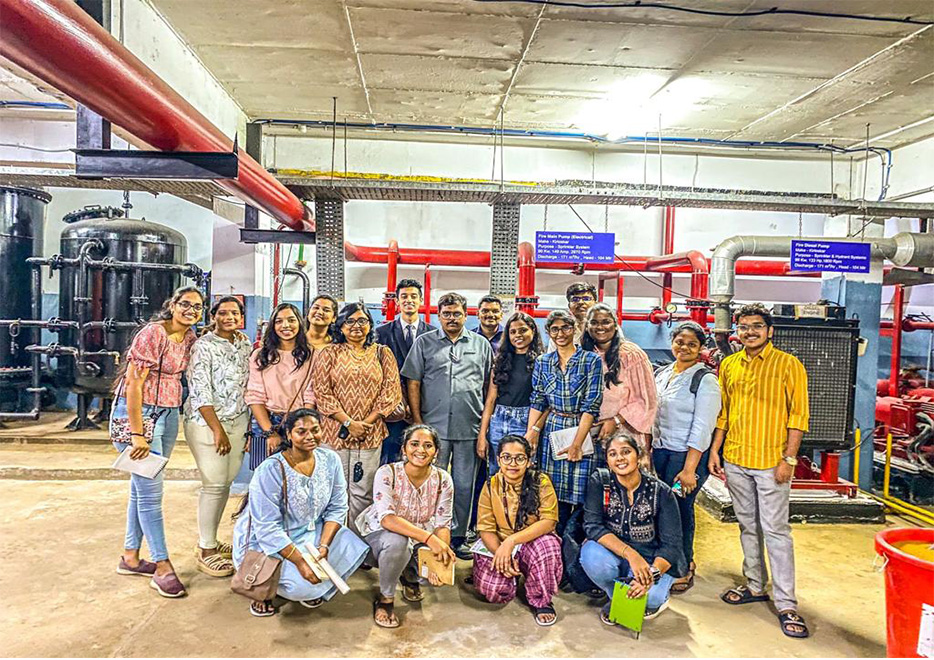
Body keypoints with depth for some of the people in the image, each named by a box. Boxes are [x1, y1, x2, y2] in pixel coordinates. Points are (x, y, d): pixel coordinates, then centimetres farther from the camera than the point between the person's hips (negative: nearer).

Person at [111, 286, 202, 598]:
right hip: (139, 412, -8)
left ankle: (130, 557, 28)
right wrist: (138, 435, -20)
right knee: (151, 490, -4)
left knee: (142, 487, 15)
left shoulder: (190, 336, 6)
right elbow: (134, 384, -19)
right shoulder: (153, 334, -17)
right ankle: (162, 567, 4)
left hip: (169, 413, 8)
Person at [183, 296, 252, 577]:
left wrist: (248, 426, 12)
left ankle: (208, 539, 27)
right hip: (207, 423, -6)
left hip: (238, 421, 6)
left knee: (226, 482, 10)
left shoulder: (245, 344, 10)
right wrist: (218, 430, -14)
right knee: (214, 485, -4)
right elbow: (200, 392, -14)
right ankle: (206, 551, 10)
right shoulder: (203, 346, -10)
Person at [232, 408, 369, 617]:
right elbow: (268, 529, -24)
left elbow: (337, 508, -4)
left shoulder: (330, 460, -8)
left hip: (311, 532, 6)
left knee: (354, 549, -14)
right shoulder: (271, 470, -24)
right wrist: (300, 561, -29)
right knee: (301, 586, -26)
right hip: (265, 542, -6)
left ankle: (313, 589, 10)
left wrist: (324, 546, -18)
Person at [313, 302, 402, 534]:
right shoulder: (329, 354, 5)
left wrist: (367, 423, -7)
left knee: (363, 493, 3)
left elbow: (391, 391, 3)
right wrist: (348, 422, -10)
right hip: (335, 433, -1)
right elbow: (321, 392, -2)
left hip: (370, 435, 1)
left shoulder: (382, 353, 9)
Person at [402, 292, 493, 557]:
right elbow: (413, 383, 4)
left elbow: (490, 385, 12)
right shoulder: (424, 343, 6)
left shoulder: (481, 344, 10)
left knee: (464, 485, 8)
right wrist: (418, 422, -3)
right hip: (433, 426, -1)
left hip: (469, 428, 2)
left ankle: (458, 537, 22)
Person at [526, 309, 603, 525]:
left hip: (581, 430, -3)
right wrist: (530, 433, -3)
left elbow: (591, 405, -8)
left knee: (579, 496, -1)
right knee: (554, 496, 5)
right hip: (552, 433, 3)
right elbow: (537, 401, 9)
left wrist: (577, 443, -13)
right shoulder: (543, 362, 8)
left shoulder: (591, 360, -4)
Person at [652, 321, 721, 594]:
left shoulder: (705, 380, -8)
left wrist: (689, 469, -17)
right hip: (658, 451, 5)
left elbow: (702, 428, -13)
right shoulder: (661, 374, 11)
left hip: (687, 455, -5)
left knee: (680, 509, 2)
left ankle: (684, 567, 24)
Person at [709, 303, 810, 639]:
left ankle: (786, 604, 6)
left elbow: (798, 415, -8)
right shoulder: (729, 365, 8)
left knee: (776, 531, -2)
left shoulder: (789, 365, -6)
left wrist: (788, 459, -13)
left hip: (771, 462, -5)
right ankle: (755, 585, 29)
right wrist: (715, 450, 8)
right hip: (735, 460, 5)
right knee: (748, 526, 15)